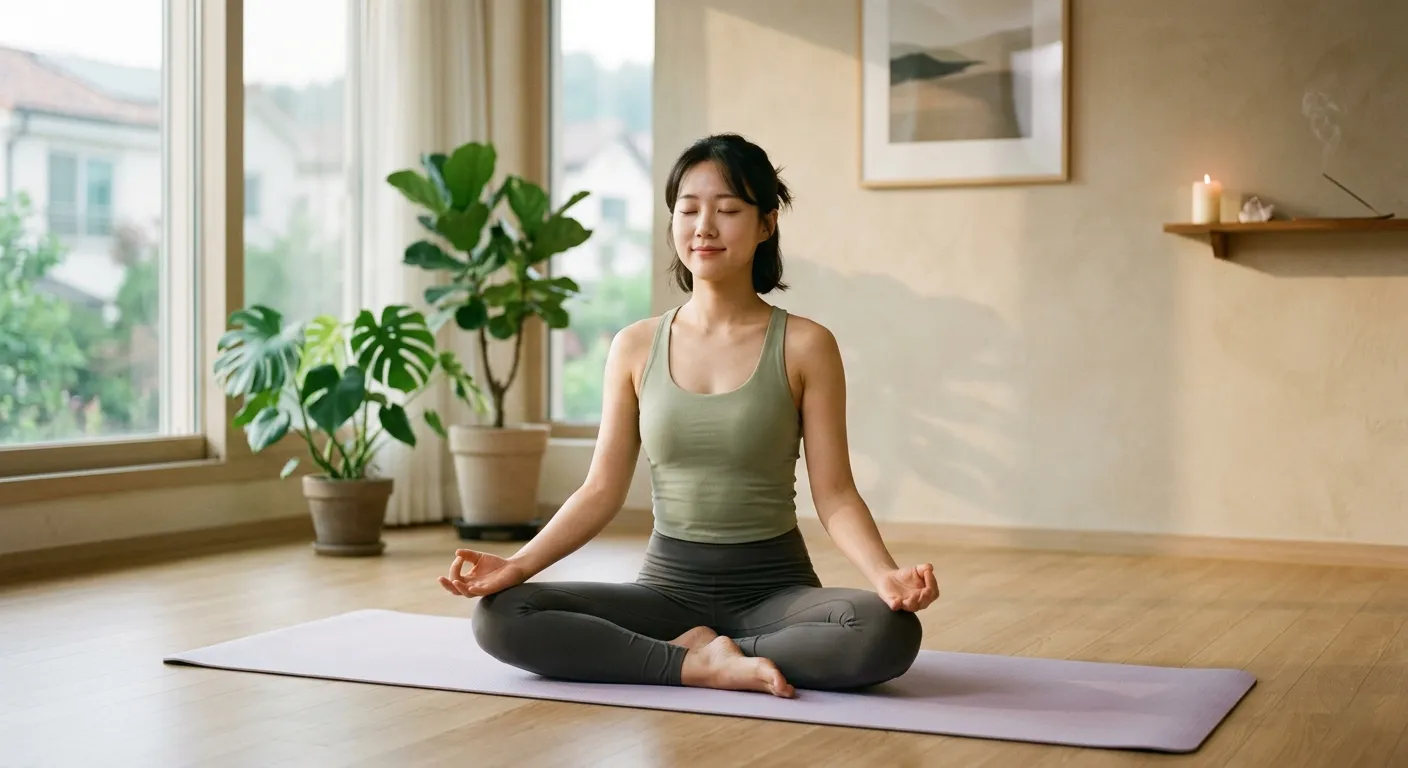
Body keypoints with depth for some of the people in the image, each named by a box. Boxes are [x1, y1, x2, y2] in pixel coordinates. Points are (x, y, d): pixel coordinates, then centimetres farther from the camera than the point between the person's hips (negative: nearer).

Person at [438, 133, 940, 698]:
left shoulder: (805, 346, -3)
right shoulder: (635, 347, 4)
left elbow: (834, 495, -6)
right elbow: (602, 490, 4)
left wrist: (887, 575, -25)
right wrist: (517, 565, -11)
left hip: (773, 584, -2)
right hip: (667, 583, 2)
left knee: (890, 631, -34)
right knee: (500, 616, -21)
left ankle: (702, 651, -16)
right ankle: (704, 666, -19)